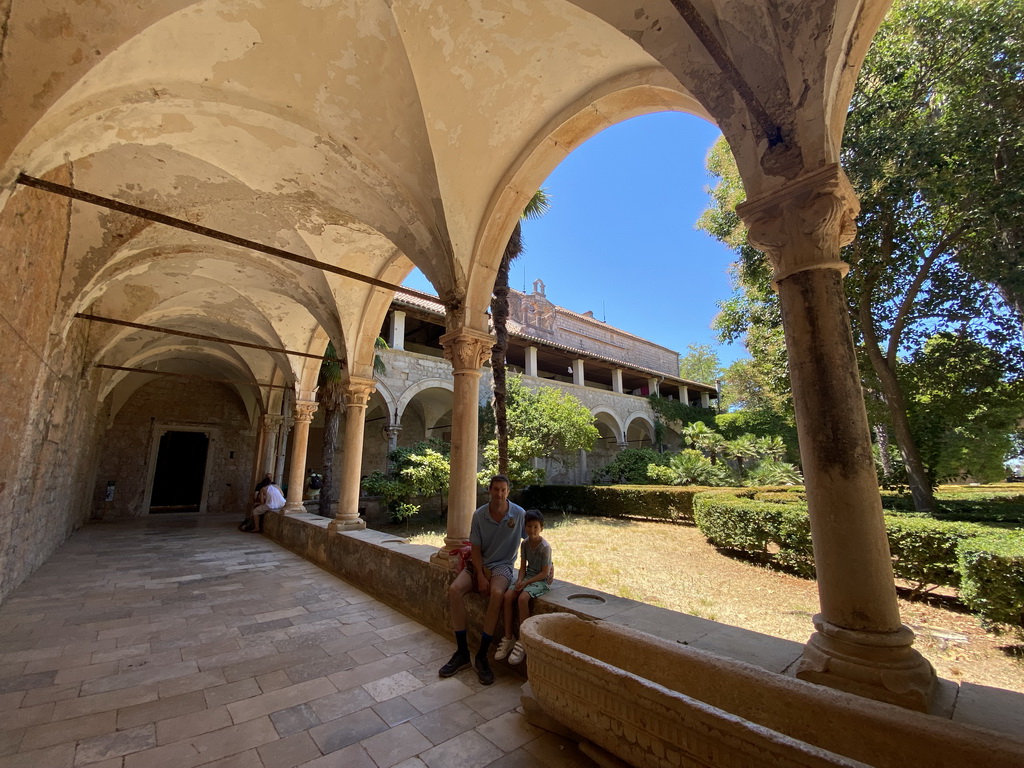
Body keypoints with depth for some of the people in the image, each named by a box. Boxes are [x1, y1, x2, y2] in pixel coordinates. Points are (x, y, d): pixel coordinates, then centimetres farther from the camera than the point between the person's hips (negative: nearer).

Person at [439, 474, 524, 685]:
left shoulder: (519, 514, -9)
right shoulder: (479, 515, -6)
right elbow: (475, 549, -3)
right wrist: (480, 576, -13)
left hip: (502, 565, -2)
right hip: (479, 564, 3)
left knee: (497, 594, -34)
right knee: (454, 590, -23)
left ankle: (482, 656, -18)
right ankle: (462, 652, -9)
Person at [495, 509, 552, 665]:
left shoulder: (545, 547, -17)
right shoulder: (525, 544, 1)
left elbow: (545, 573, -16)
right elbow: (523, 566, 6)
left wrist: (526, 582, -20)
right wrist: (520, 580, -13)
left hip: (541, 580, -6)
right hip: (527, 576, 6)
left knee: (523, 598, -31)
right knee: (508, 596, -17)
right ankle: (508, 637, -3)